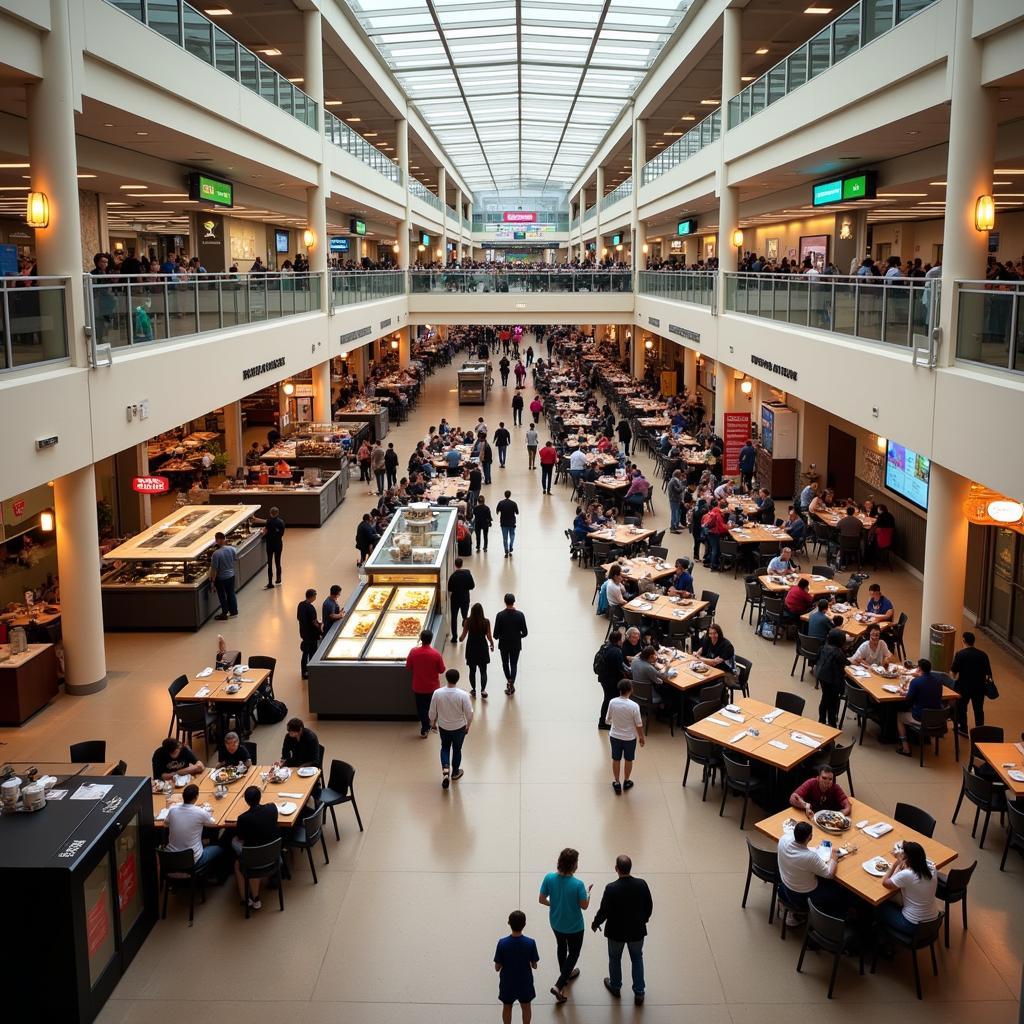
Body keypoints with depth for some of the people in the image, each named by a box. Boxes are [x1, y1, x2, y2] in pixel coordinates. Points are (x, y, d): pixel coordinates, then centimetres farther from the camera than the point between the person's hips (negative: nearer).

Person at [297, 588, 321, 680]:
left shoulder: (300, 604, 0)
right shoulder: (311, 608, -26)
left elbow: (298, 617, 11)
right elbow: (314, 623, -23)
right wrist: (320, 628, -9)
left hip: (303, 633, 8)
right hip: (312, 635, -8)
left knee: (305, 653, 19)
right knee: (312, 655, 4)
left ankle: (303, 673, 28)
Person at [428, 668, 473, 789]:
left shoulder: (437, 693, -20)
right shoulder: (463, 695, -25)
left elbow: (432, 712, -9)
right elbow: (469, 714, -16)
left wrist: (433, 723, 11)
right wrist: (468, 726, 3)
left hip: (443, 727, 1)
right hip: (459, 728, -1)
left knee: (445, 747, 25)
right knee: (457, 749, 22)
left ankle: (445, 769, 5)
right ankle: (455, 773, 39)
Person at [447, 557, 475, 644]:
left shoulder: (453, 576, -19)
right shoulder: (468, 574, -11)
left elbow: (449, 589, -13)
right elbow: (472, 586, -2)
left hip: (455, 599, -1)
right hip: (465, 599, 2)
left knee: (454, 618, 8)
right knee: (465, 616, 24)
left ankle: (454, 637, 10)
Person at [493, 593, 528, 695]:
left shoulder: (500, 615, -17)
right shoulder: (520, 615, -14)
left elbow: (496, 633, -13)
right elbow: (525, 632, -10)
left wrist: (497, 637, 10)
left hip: (504, 644, 0)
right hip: (516, 644, 0)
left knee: (505, 663, 21)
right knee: (514, 664, 13)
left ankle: (509, 681, 26)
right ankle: (511, 684, 4)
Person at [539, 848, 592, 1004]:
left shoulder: (549, 878, -20)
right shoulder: (578, 884, -30)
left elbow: (541, 900, -10)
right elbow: (584, 906, -17)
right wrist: (588, 892, 1)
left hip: (556, 923, 4)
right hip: (574, 926, -4)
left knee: (561, 947, 30)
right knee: (573, 953, 17)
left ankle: (566, 974, 51)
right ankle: (559, 986, 8)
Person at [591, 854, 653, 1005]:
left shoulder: (611, 888, -28)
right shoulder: (642, 884, -19)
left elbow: (604, 911, -18)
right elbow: (649, 906, -5)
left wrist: (596, 923, 3)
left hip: (616, 932, -2)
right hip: (637, 930, 2)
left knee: (615, 958, 25)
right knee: (637, 959, 25)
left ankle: (615, 987, 45)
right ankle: (639, 993, 31)